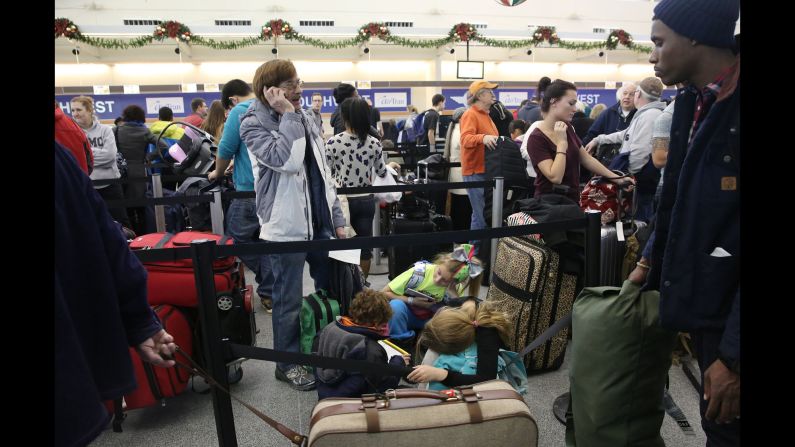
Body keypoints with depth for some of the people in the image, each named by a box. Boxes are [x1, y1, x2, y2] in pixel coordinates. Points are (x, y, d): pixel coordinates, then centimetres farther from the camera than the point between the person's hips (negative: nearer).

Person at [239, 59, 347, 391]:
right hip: (287, 225, -7)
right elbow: (287, 160, -26)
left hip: (319, 221, 7)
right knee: (289, 300, 4)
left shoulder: (305, 118, 11)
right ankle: (288, 363, 23)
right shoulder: (254, 124, -8)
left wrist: (337, 218, 11)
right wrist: (287, 115, -18)